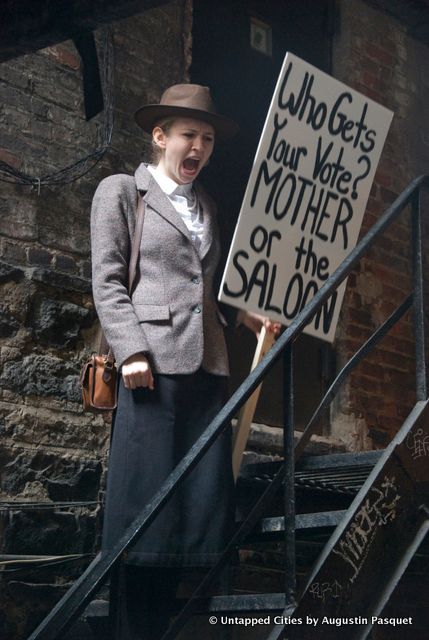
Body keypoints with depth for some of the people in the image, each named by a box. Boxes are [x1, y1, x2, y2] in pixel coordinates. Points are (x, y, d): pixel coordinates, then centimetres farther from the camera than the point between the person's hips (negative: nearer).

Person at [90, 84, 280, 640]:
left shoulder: (207, 206, 23)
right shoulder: (120, 191, 7)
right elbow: (107, 281, -2)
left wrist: (244, 314, 7)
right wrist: (132, 351, -13)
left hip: (208, 368, 6)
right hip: (154, 365, -6)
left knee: (203, 505, 2)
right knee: (145, 507, -5)